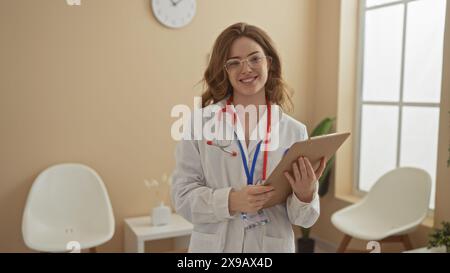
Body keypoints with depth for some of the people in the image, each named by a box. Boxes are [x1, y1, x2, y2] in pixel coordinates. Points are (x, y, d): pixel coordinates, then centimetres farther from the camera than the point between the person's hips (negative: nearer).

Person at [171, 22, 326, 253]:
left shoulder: (294, 131, -5)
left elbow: (303, 218, -1)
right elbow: (182, 195, -8)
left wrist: (305, 194, -21)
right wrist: (230, 201, -23)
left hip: (272, 247, 1)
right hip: (214, 245, -1)